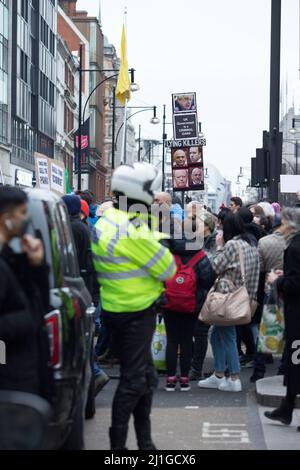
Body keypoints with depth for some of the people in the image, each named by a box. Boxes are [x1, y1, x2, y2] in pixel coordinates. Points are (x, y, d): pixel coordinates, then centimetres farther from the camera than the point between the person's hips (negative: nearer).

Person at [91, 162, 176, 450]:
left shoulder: (106, 222, 7)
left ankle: (144, 441, 26)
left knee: (145, 376, 17)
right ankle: (118, 444, 7)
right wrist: (160, 243, -2)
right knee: (134, 380, -1)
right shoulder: (133, 231, -24)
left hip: (115, 307, 10)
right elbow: (167, 269, -17)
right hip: (136, 312, -10)